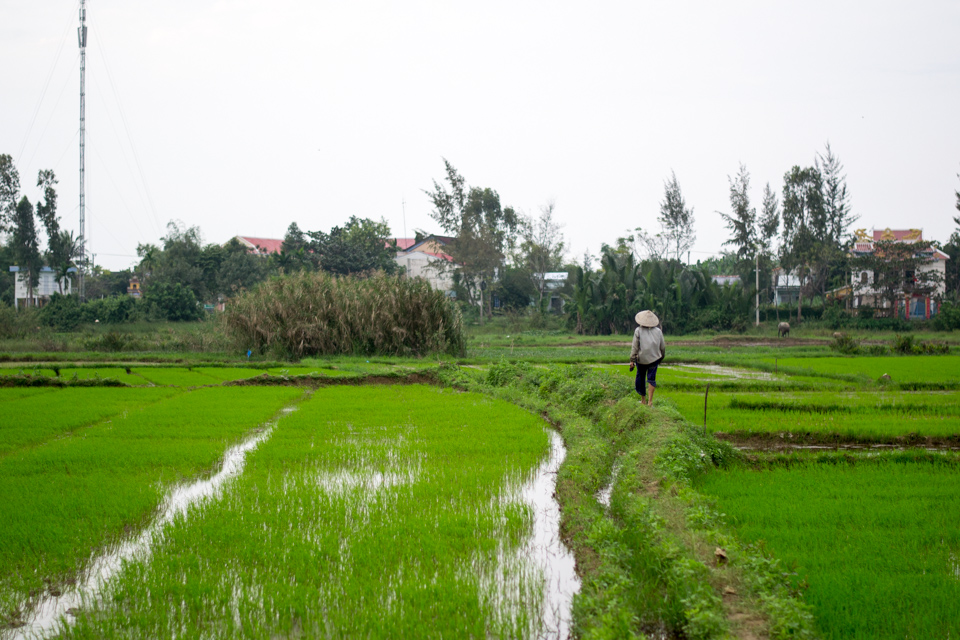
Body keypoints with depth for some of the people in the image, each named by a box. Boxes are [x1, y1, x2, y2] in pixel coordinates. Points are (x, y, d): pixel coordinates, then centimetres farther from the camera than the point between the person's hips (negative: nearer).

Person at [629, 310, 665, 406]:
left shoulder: (638, 331, -7)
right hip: (654, 358, 1)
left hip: (641, 359, -1)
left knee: (640, 377, 14)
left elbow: (635, 347, -7)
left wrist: (632, 361, -4)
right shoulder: (658, 331, 0)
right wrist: (661, 358, 24)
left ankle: (643, 400, 24)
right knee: (651, 378, 0)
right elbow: (663, 347, 8)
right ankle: (650, 400, -13)